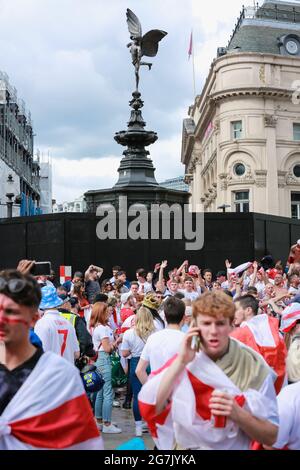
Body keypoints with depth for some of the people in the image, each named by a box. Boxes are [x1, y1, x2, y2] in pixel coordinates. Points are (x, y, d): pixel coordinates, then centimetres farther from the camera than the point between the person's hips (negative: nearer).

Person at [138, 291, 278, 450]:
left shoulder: (254, 365, -9)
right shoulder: (182, 361, -2)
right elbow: (148, 408, -14)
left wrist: (237, 413, -21)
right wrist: (180, 362, -18)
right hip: (184, 445, 2)